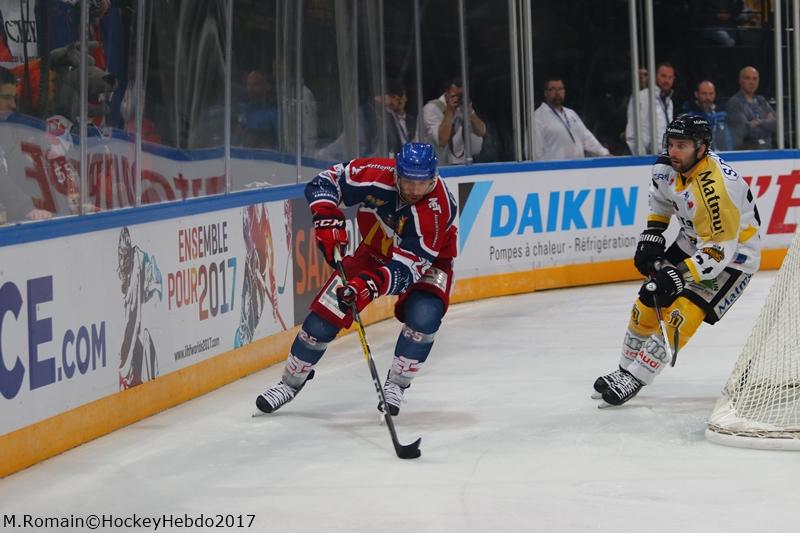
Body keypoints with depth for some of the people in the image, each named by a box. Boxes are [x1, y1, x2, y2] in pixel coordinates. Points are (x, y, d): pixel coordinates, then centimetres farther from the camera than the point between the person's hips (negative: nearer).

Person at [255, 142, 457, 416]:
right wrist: (327, 220, -29)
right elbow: (326, 180, -14)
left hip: (427, 262, -2)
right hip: (376, 252, 3)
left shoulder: (437, 209, -37)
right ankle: (291, 381, 15)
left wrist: (369, 285, -54)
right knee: (324, 314, -5)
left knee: (423, 317, -28)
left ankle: (396, 384, -4)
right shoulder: (375, 174, -29)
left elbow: (408, 266, -41)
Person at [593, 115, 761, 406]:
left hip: (732, 256, -8)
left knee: (684, 313, -20)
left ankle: (634, 379, -13)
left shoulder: (714, 189, -35)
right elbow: (661, 196, 13)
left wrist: (680, 274, -38)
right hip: (692, 244, 8)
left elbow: (720, 250, -33)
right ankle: (625, 370, 23)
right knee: (648, 302, 6)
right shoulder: (669, 165, -11)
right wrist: (651, 235, 5)